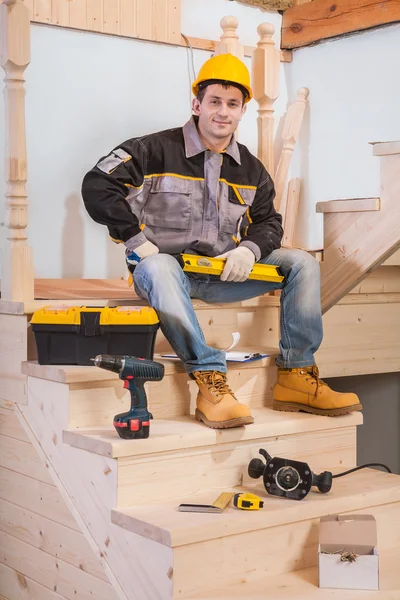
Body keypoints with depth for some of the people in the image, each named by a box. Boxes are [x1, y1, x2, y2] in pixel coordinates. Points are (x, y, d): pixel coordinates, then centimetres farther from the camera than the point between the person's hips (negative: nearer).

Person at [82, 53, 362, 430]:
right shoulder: (156, 150, -5)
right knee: (158, 267, -42)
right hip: (166, 266, -5)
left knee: (302, 263, -9)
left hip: (223, 274, 5)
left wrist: (249, 249, -6)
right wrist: (137, 240, -16)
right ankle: (210, 380, -47)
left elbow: (268, 222, 18)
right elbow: (97, 186, -11)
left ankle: (297, 377, -13)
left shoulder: (250, 169, 13)